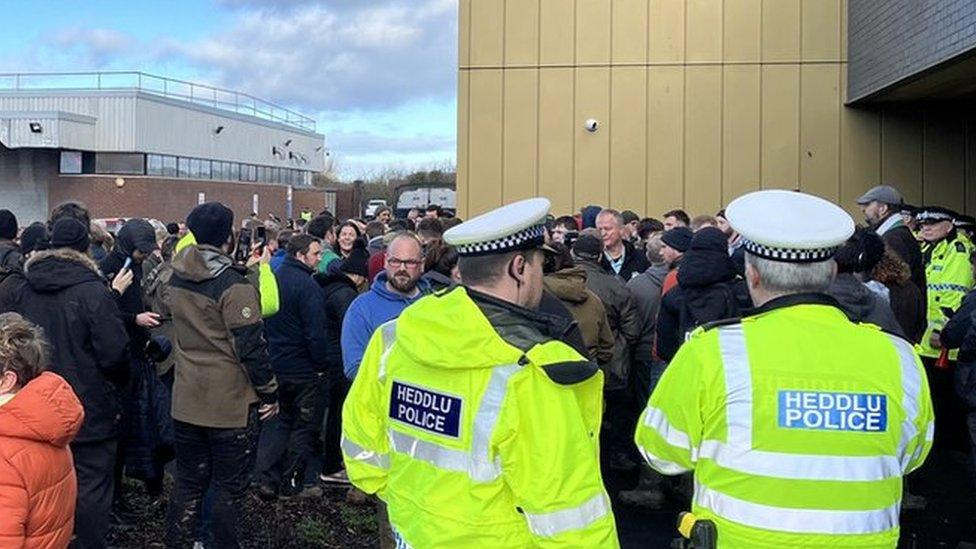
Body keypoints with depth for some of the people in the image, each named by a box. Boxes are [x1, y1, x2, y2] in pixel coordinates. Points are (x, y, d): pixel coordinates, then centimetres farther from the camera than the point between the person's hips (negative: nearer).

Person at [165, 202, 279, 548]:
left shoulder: (177, 279, 3)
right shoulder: (234, 284, -18)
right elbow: (251, 346, -18)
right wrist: (269, 392, -9)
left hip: (187, 402, 6)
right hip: (232, 404, -6)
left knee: (188, 484, 17)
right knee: (229, 490, 6)